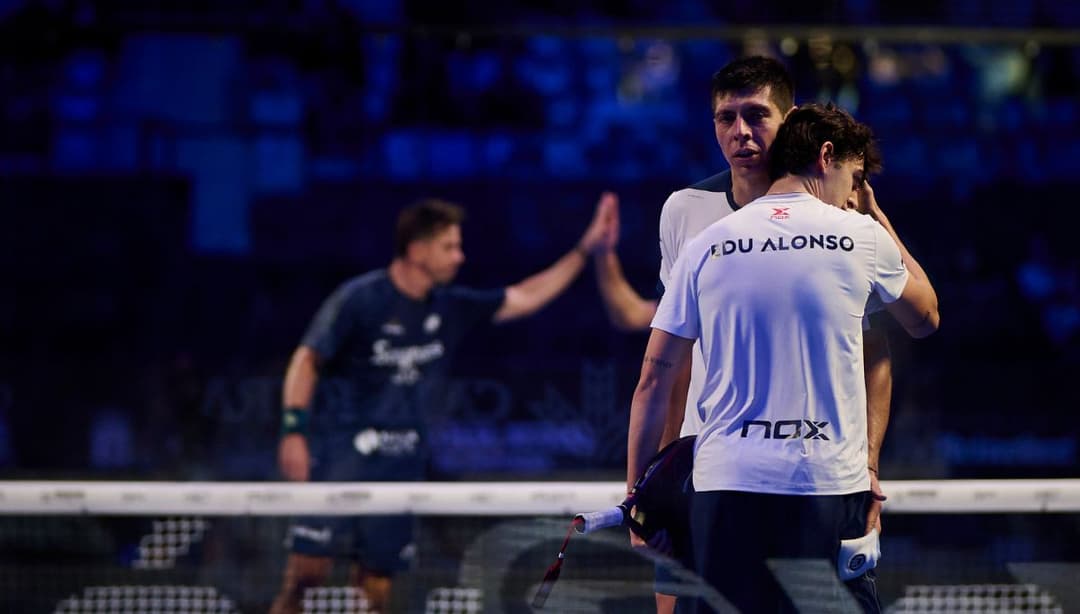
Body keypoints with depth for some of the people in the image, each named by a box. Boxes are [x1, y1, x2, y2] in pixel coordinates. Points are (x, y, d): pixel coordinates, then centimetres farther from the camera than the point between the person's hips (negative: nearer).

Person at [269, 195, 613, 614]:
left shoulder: (450, 308, 9)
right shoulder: (360, 299, -8)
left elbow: (525, 298, 16)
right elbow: (307, 360, -6)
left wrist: (585, 250, 11)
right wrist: (294, 430, -16)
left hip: (403, 459, 6)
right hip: (341, 449, -6)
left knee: (378, 577, 4)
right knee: (312, 562, -15)